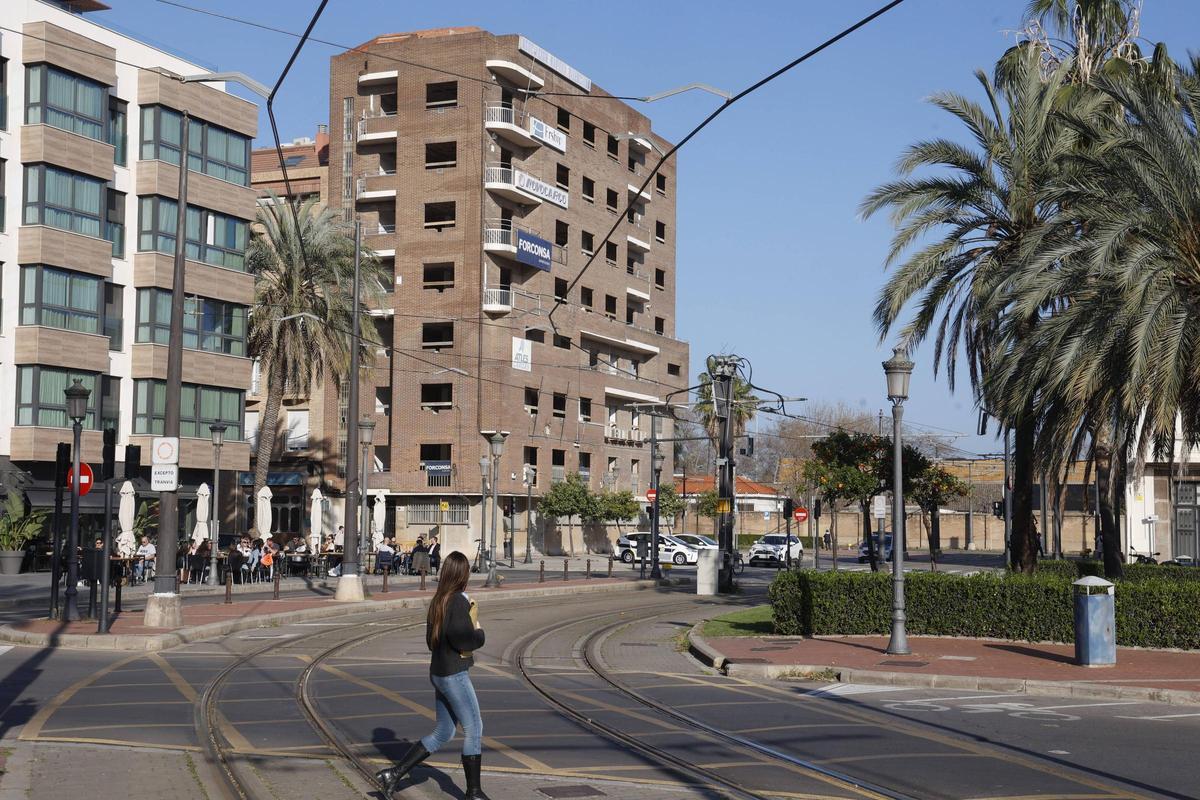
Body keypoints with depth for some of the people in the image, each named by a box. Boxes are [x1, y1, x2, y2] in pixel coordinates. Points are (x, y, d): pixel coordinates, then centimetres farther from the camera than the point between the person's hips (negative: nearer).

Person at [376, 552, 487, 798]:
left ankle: (394, 773, 10)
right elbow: (464, 641, -22)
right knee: (474, 729, 3)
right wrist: (476, 625, -4)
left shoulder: (438, 600, 9)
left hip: (438, 673, 9)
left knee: (442, 733, 14)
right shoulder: (459, 601, -17)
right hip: (454, 675, -9)